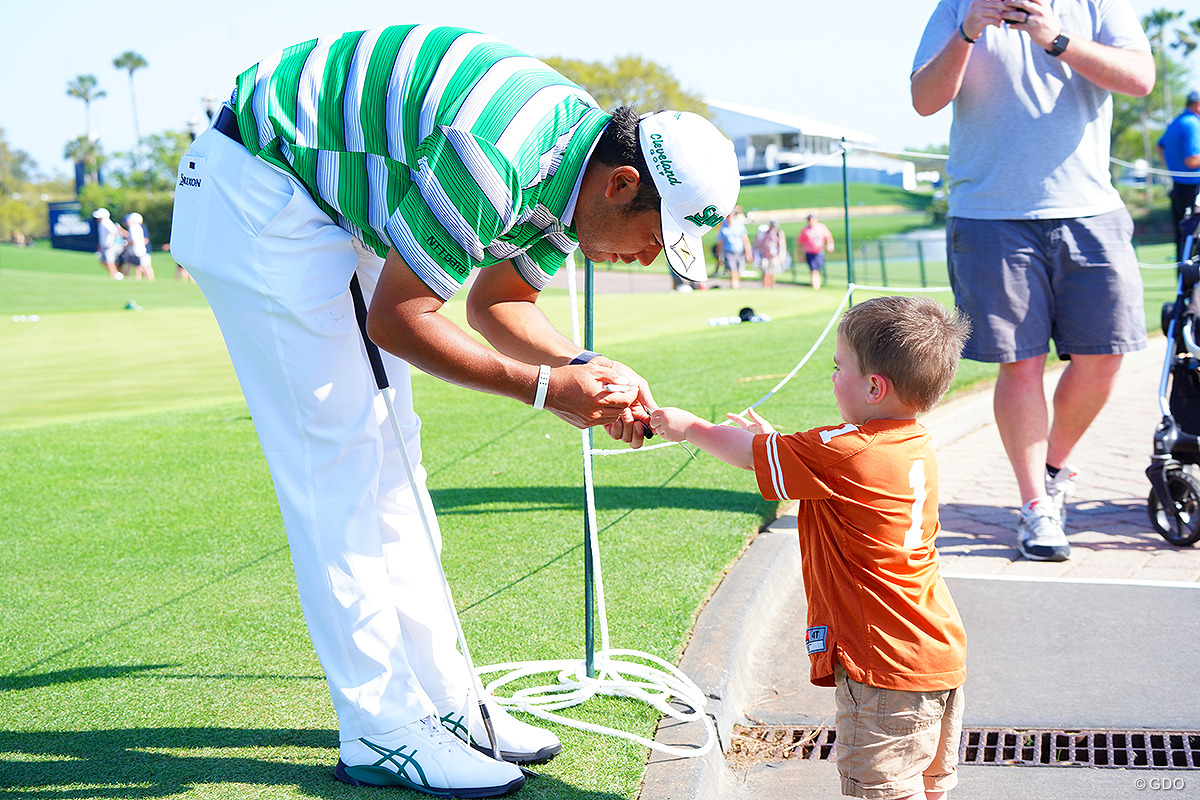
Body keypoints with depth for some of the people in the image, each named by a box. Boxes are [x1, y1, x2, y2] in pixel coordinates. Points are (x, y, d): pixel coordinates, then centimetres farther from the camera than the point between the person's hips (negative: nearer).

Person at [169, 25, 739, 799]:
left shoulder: (568, 162, -4)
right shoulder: (493, 157, -32)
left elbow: (499, 302, 9)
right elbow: (395, 319, -23)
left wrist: (583, 367, -8)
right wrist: (544, 387, -23)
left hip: (339, 205, 10)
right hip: (257, 191, -9)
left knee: (388, 453, 9)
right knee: (337, 457, -10)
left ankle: (441, 695, 16)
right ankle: (380, 732, -3)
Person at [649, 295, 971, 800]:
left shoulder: (844, 452, -21)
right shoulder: (918, 446, 7)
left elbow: (751, 455, -7)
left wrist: (690, 427, 8)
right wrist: (774, 439, 24)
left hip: (883, 665, -10)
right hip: (940, 657, 10)